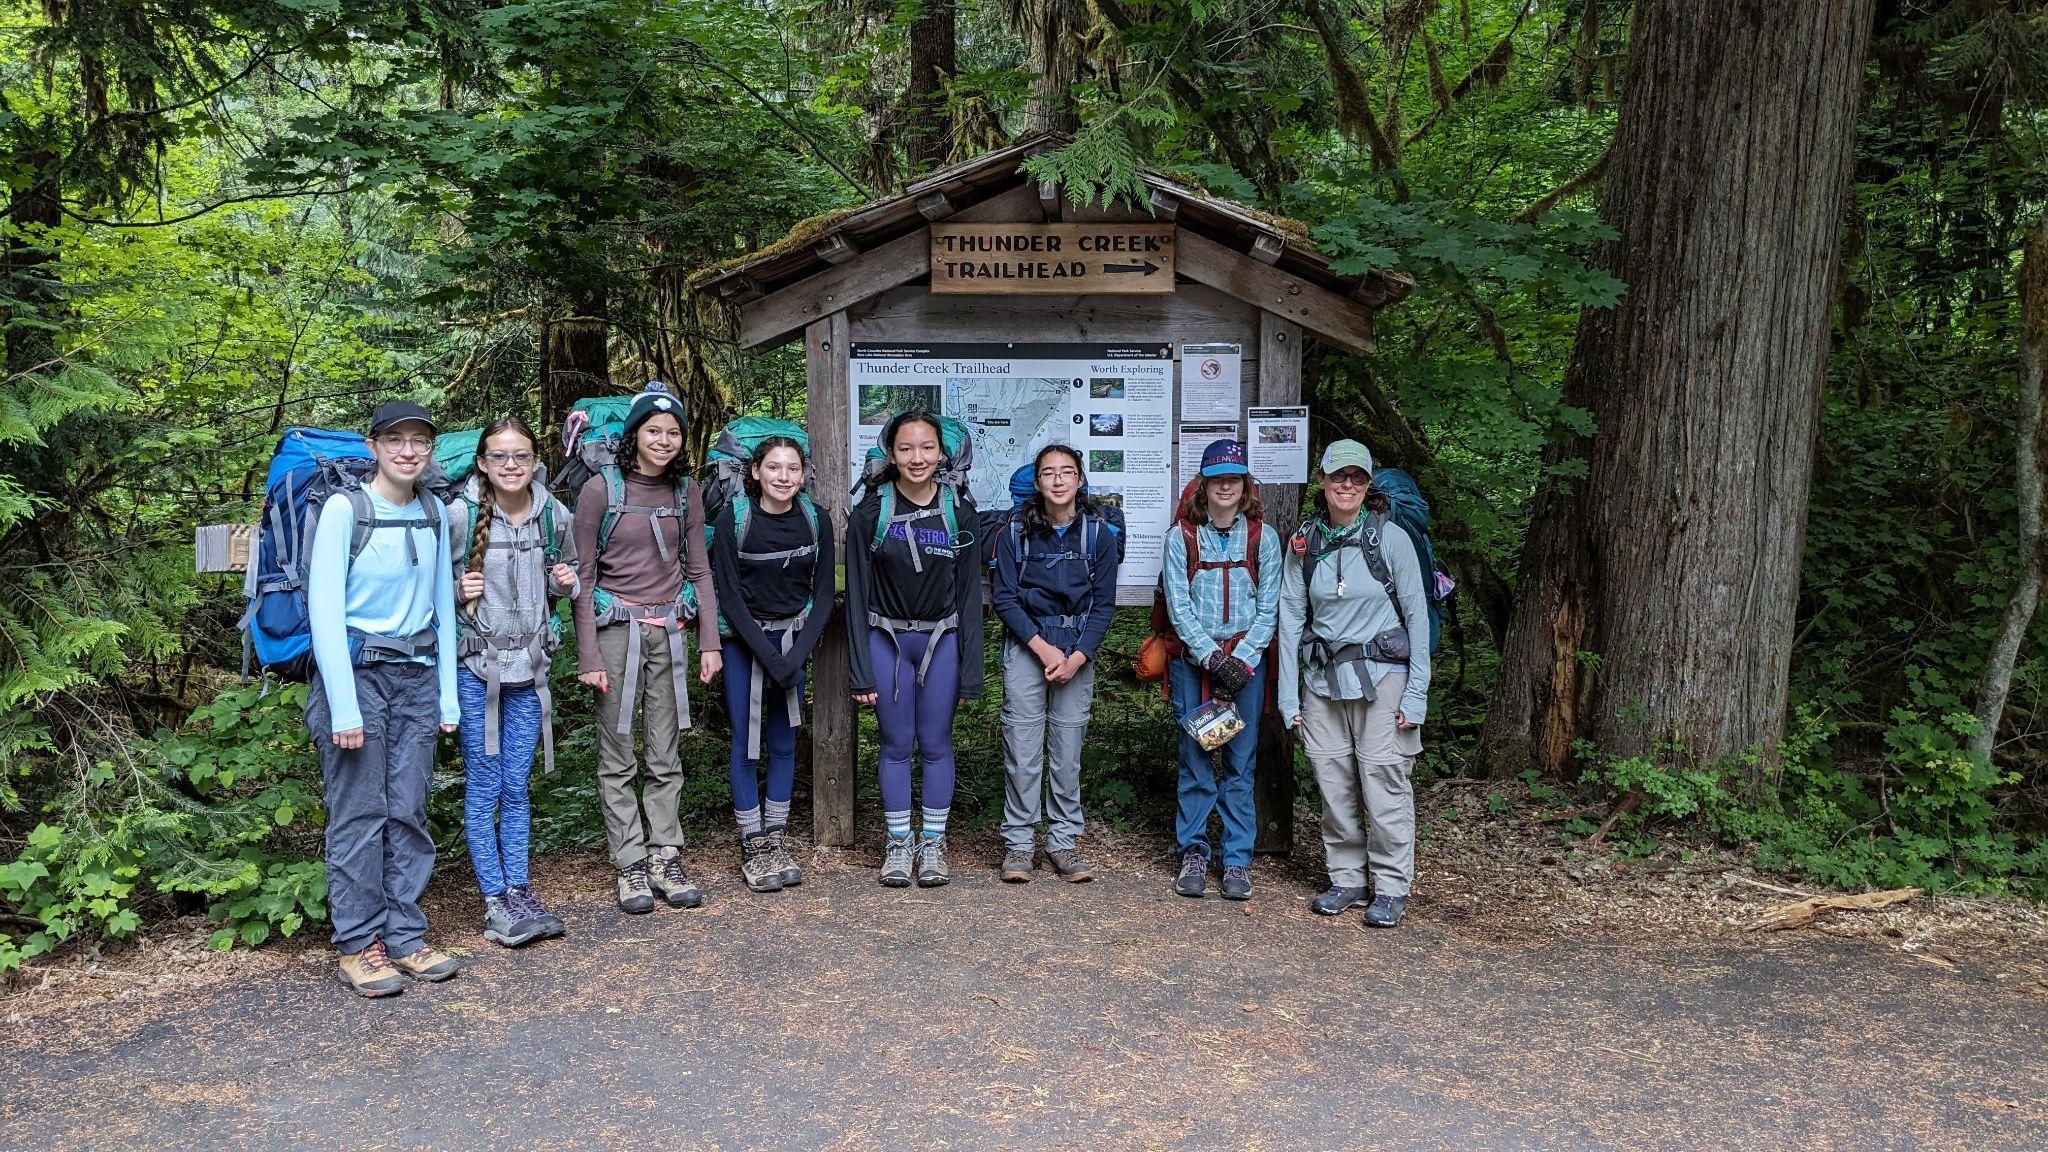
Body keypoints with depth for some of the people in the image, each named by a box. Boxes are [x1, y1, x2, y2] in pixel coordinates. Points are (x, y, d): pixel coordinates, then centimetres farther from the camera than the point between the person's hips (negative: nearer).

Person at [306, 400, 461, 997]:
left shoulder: (433, 513, 8)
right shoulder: (344, 509, -9)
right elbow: (324, 610, -12)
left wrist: (448, 694, 8)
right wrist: (343, 705, -16)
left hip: (417, 675, 5)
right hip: (357, 671, -5)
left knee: (409, 811, 7)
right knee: (358, 814, -1)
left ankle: (404, 937, 16)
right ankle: (358, 945, 9)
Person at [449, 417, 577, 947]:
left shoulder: (556, 516, 1)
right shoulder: (459, 515, -10)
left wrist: (565, 583, -4)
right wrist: (458, 592, -18)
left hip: (530, 666, 3)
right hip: (475, 666, -3)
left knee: (517, 786, 11)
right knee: (483, 787, 3)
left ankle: (520, 890, 20)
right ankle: (496, 900, 11)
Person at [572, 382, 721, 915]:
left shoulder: (686, 491, 7)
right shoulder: (601, 489, -5)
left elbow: (698, 570, 11)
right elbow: (583, 576, -4)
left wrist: (709, 642, 4)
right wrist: (589, 656, -8)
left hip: (670, 630, 4)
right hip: (617, 627, -3)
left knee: (666, 754, 7)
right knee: (618, 756, 1)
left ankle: (666, 858, 14)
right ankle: (631, 865, 9)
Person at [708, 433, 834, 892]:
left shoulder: (816, 521, -5)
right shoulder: (732, 519, -12)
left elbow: (823, 595, -1)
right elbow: (729, 595, -11)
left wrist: (797, 654, -12)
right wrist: (768, 657, -16)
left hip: (794, 640, 3)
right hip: (743, 640, -2)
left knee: (784, 741, 6)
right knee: (746, 742, -1)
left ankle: (775, 839, 17)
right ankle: (752, 846, 9)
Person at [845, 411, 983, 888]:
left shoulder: (958, 513, -1)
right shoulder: (870, 513, -5)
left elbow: (970, 594, 2)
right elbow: (856, 595, -3)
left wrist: (970, 670, -2)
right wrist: (861, 671, -7)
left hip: (941, 640, 1)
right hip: (887, 640, -1)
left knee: (936, 744, 7)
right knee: (896, 744, 6)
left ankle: (933, 844, 19)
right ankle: (898, 844, 19)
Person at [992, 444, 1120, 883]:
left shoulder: (1100, 533, 2)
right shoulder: (1015, 532, 0)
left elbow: (1103, 603, 2)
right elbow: (1005, 598, -1)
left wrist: (1077, 656, -9)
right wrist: (1043, 648, -11)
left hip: (1077, 652, 1)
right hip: (1026, 646, -1)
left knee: (1068, 751, 4)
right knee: (1022, 748, -2)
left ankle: (1063, 842, 14)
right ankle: (1019, 843, 8)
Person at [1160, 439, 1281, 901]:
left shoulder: (1262, 537, 3)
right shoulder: (1181, 536, 0)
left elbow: (1268, 608, 1)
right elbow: (1179, 607, -4)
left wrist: (1241, 659, -11)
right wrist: (1212, 657, -12)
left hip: (1246, 662, 1)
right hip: (1193, 661, -1)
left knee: (1240, 763, 3)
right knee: (1195, 760, 2)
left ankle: (1238, 861, 11)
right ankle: (1193, 854, 13)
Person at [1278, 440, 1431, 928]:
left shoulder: (1390, 537, -3)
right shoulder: (1303, 542, 5)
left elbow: (1417, 615, -2)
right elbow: (1291, 617, 7)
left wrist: (1416, 692, -8)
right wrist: (1288, 695, 3)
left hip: (1381, 674, -3)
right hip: (1322, 678, 3)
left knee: (1383, 780, -4)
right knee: (1333, 783, 5)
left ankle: (1391, 887, 9)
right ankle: (1346, 879, 20)